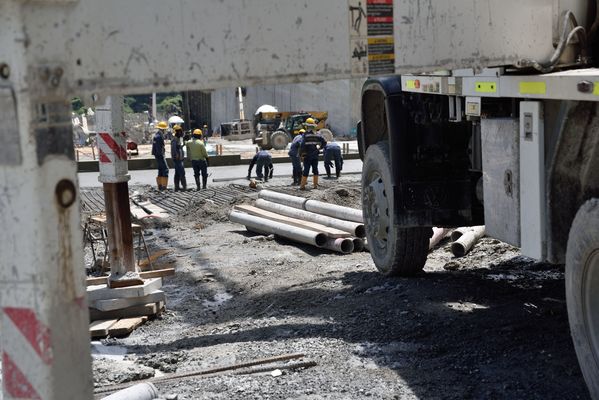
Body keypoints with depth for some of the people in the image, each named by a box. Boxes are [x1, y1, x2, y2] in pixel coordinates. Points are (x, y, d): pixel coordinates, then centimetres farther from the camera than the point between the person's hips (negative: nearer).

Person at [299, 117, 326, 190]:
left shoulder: (306, 135, -12)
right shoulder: (317, 135, 2)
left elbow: (302, 145, -18)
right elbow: (324, 142, 4)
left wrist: (301, 154, -8)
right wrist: (320, 147, 18)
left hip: (307, 155, -4)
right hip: (315, 155, 4)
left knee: (306, 170, -1)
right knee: (315, 170, 13)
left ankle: (302, 185, 0)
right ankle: (315, 185, 15)